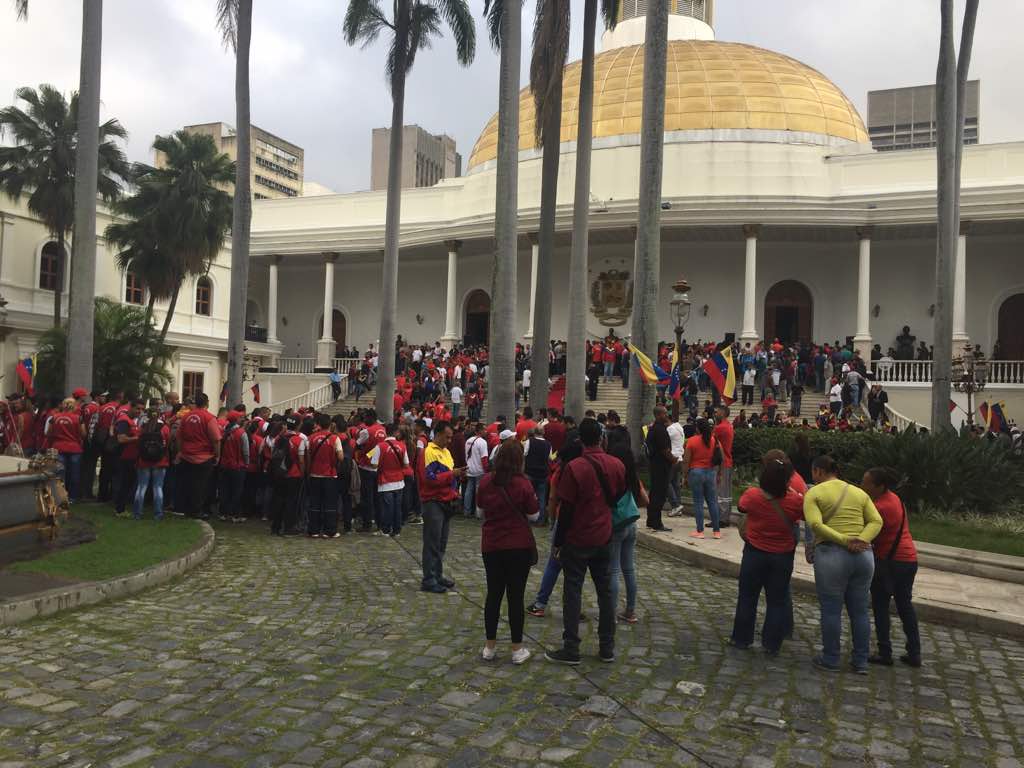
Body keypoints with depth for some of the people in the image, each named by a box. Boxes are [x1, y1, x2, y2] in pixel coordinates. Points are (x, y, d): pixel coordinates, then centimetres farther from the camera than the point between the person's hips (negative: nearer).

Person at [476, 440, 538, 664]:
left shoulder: (486, 481, -2)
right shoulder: (523, 483, -13)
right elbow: (534, 515, -6)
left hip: (491, 545, 3)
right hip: (519, 546, -3)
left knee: (494, 594, 13)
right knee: (516, 596, 4)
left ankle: (489, 647, 20)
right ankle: (517, 649, 12)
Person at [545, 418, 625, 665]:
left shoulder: (575, 468, -16)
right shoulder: (617, 465, -1)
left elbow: (566, 508, -14)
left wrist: (558, 542, -6)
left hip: (577, 540, -5)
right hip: (603, 538, 5)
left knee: (572, 591, 3)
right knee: (605, 591, 13)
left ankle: (571, 649, 5)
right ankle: (607, 647, 18)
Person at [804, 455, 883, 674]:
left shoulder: (814, 494, 1)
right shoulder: (859, 493, 16)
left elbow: (815, 524, -14)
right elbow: (876, 521, 4)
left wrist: (844, 540, -17)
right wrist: (861, 540, -8)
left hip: (831, 555, -5)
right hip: (864, 555, 5)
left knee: (831, 609, 4)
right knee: (859, 610, 12)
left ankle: (830, 660, 12)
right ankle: (861, 662, 18)